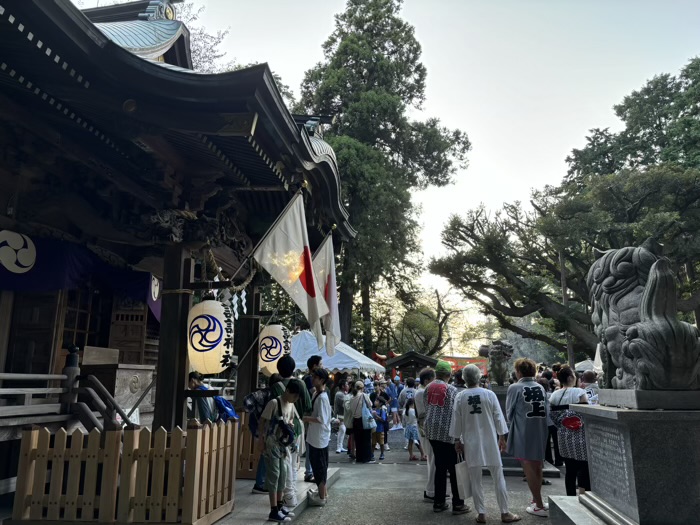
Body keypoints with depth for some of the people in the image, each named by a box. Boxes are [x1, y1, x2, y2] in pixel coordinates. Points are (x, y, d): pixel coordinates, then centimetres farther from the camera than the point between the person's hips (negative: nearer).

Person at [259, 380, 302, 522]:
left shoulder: (291, 405, 7)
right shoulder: (274, 403, -18)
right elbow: (263, 423, -15)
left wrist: (290, 424, -3)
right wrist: (262, 444, -16)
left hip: (283, 444, 8)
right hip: (272, 444, -8)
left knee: (282, 475, 14)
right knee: (274, 476, -4)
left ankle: (280, 506, 27)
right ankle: (274, 511, 2)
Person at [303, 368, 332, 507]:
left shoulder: (322, 397, -21)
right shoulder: (316, 394, 8)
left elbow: (322, 419, -23)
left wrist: (306, 418, -19)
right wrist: (307, 418, 3)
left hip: (320, 437, -9)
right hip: (315, 436, 9)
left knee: (319, 466, 1)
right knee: (318, 466, 18)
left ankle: (322, 497, 12)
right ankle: (322, 492, 30)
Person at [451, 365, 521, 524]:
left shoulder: (460, 397, -6)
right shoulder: (489, 394, -7)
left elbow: (456, 421, 0)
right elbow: (498, 417, -2)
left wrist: (457, 440, 12)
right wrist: (502, 437, 10)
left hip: (471, 443, 1)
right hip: (490, 441, 0)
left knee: (475, 480, 9)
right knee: (499, 478, 10)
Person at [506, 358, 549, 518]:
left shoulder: (515, 387, -11)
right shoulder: (540, 387, 2)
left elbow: (509, 412, -4)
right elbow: (546, 410, 5)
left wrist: (513, 422, 15)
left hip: (523, 432, -6)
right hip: (540, 431, 6)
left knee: (529, 467, 3)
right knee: (537, 466, 19)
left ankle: (540, 506, 5)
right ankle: (536, 499, 34)